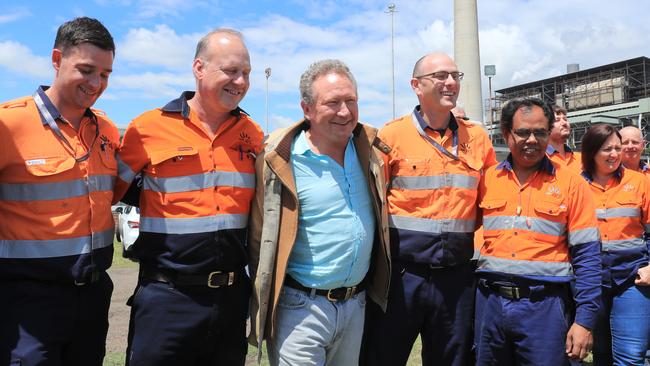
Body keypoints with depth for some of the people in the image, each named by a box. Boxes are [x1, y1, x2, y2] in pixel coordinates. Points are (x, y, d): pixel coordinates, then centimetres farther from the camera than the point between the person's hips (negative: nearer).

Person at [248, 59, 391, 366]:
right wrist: (262, 308, -3)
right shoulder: (280, 160, -13)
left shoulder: (370, 148, 1)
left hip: (356, 305, 5)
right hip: (301, 308, -5)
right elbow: (260, 238, -6)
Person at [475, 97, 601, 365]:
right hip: (489, 301, 3)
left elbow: (587, 257, -3)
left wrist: (585, 320, -7)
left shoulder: (571, 184, -2)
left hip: (545, 305, -2)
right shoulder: (486, 179, 4)